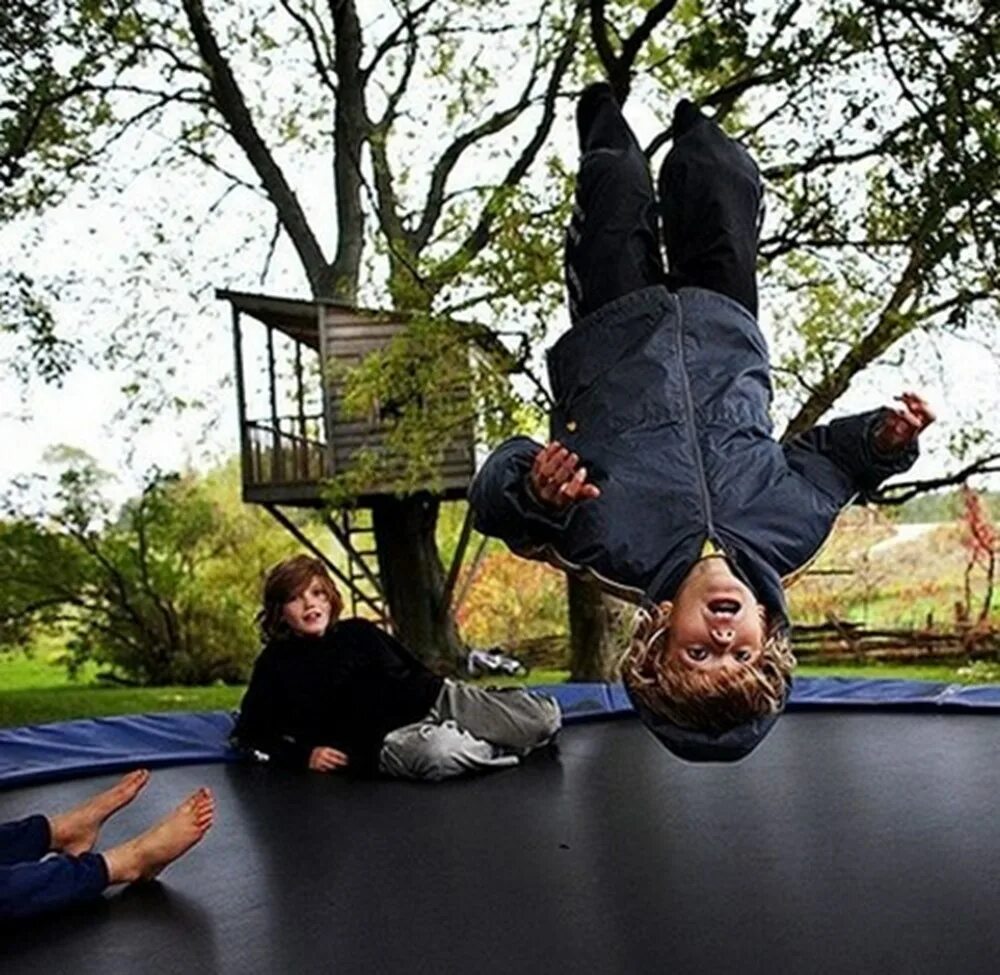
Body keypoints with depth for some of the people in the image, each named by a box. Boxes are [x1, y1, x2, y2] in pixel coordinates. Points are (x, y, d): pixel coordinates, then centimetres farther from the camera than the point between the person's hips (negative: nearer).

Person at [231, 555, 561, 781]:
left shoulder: (358, 632, 17)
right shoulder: (276, 665, 8)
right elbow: (247, 733, 8)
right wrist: (304, 754, -6)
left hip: (437, 702, 4)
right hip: (383, 739, -4)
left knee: (543, 716, -13)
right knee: (439, 752, -41)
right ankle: (495, 751, -10)